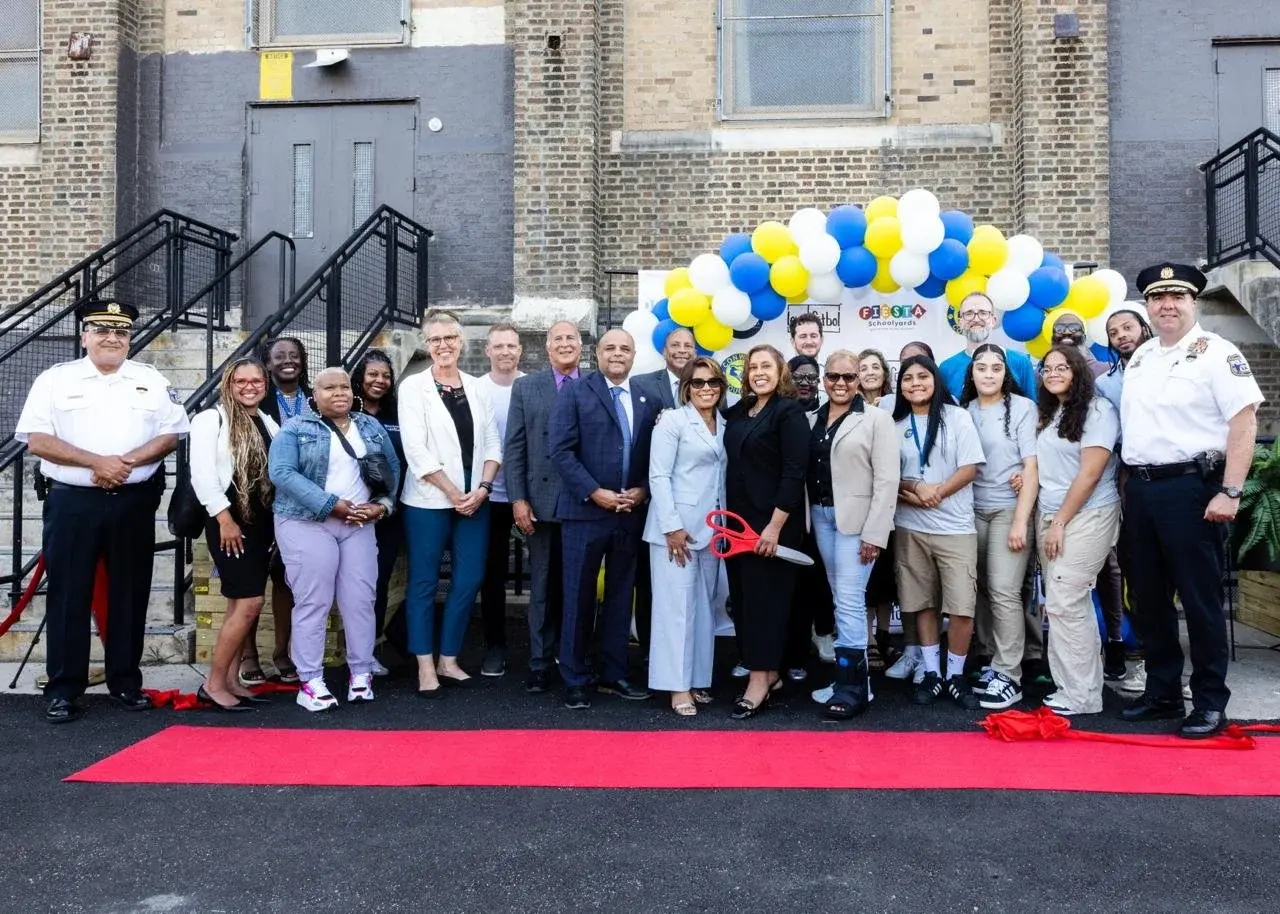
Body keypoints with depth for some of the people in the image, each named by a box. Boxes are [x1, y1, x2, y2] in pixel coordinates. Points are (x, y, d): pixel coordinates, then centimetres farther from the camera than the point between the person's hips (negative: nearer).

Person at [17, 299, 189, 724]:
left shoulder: (152, 381, 8)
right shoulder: (56, 379, 2)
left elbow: (171, 434, 3)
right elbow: (37, 439, -5)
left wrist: (127, 461, -12)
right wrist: (97, 462, -16)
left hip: (134, 502, 2)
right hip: (72, 502, -2)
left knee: (130, 593, 7)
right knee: (68, 594, 2)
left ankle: (126, 682, 19)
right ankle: (63, 688, 12)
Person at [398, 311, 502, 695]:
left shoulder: (476, 387, 9)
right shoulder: (413, 387, -2)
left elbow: (492, 442, 7)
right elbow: (416, 450, -10)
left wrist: (483, 487, -7)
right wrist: (453, 493, -11)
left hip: (475, 500, 4)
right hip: (430, 501, -4)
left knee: (469, 581, 5)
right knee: (424, 583, 3)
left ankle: (448, 660, 19)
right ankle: (426, 666, 13)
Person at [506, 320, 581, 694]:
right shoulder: (525, 387, 5)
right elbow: (514, 448, 2)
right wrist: (518, 499, -5)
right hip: (542, 500, 0)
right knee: (543, 586, 8)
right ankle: (541, 663, 17)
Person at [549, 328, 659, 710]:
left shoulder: (648, 400, 10)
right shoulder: (575, 392, -1)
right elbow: (561, 450, -9)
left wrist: (642, 490, -7)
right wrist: (595, 493, -15)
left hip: (631, 513, 4)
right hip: (585, 511, -4)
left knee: (621, 596, 12)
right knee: (579, 597, 4)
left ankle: (614, 675, 24)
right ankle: (575, 680, 15)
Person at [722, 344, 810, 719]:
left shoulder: (789, 412, -8)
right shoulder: (737, 412, 12)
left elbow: (794, 472, -15)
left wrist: (775, 525, -19)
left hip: (771, 522, -7)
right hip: (738, 519, 7)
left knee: (764, 597, -2)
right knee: (742, 597, 8)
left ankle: (760, 681, 5)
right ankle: (768, 672, 19)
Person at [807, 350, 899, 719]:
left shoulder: (876, 418, -3)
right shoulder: (814, 420, 11)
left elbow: (887, 479, -9)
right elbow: (804, 471, 8)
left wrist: (875, 533, -14)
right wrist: (806, 518, 0)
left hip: (857, 518, -5)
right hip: (821, 516, 5)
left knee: (849, 600, -7)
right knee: (842, 599, 11)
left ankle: (851, 685, 1)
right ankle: (853, 675, 19)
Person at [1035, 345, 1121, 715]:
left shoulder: (1098, 410, -8)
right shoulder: (1048, 415, 15)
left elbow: (1090, 474, -14)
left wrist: (1061, 522, -13)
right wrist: (1026, 477, 3)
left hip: (1086, 518, -7)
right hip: (1049, 518, 7)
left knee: (1063, 604, -10)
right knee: (1073, 605, 10)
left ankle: (1078, 696, 0)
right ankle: (1082, 689, 16)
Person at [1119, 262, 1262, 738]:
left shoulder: (1215, 352, -6)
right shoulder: (1140, 357, 15)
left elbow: (1244, 422, -13)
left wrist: (1229, 492, -19)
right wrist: (1129, 485, 14)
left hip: (1190, 488, -7)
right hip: (1140, 489, 7)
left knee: (1200, 599, -1)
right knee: (1149, 597, 12)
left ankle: (1210, 703, 11)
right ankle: (1162, 692, 24)